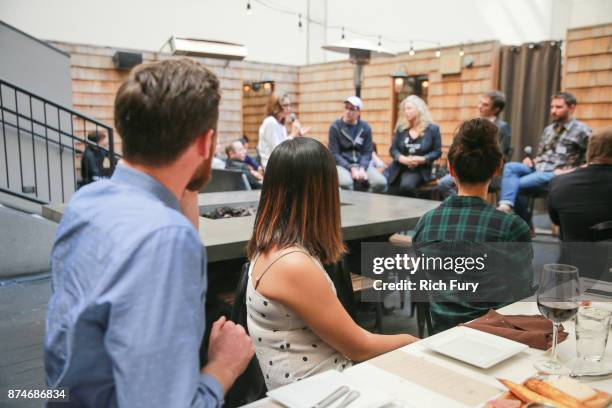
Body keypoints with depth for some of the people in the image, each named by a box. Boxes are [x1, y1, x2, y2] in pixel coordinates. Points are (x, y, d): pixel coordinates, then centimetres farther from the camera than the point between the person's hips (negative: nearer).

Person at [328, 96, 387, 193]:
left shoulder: (365, 128, 7)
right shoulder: (335, 127, -2)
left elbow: (367, 152, 6)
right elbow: (334, 154, -5)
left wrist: (362, 168, -15)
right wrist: (351, 169, -17)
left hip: (361, 164, 3)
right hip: (342, 164, -3)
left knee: (381, 182, -23)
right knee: (346, 183, -37)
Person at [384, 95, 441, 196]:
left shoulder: (432, 129, 1)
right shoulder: (401, 128, 10)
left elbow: (437, 151, 0)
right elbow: (393, 149, 8)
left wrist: (422, 159, -16)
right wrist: (401, 158, -14)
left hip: (419, 170, -3)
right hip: (398, 167, 4)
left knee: (406, 186, -35)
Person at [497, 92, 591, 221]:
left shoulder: (581, 130, -2)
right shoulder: (548, 129, 20)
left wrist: (572, 171, -15)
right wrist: (532, 161, 5)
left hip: (557, 175, -7)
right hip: (538, 170, 7)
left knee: (515, 184, -26)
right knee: (510, 166, -22)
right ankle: (506, 205, -36)